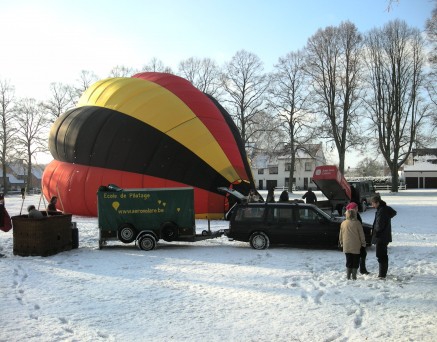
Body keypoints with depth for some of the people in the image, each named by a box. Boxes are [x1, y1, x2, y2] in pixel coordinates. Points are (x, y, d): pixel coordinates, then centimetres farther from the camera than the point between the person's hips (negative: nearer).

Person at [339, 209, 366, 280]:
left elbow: (341, 234, 9)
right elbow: (361, 234, -4)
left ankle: (348, 275, 11)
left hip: (346, 246, 3)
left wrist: (341, 243, 21)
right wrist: (363, 242, 7)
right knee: (355, 261, 7)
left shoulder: (343, 223, 1)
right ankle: (354, 276, 7)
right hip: (356, 246, -3)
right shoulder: (357, 223, -8)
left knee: (348, 261, 11)